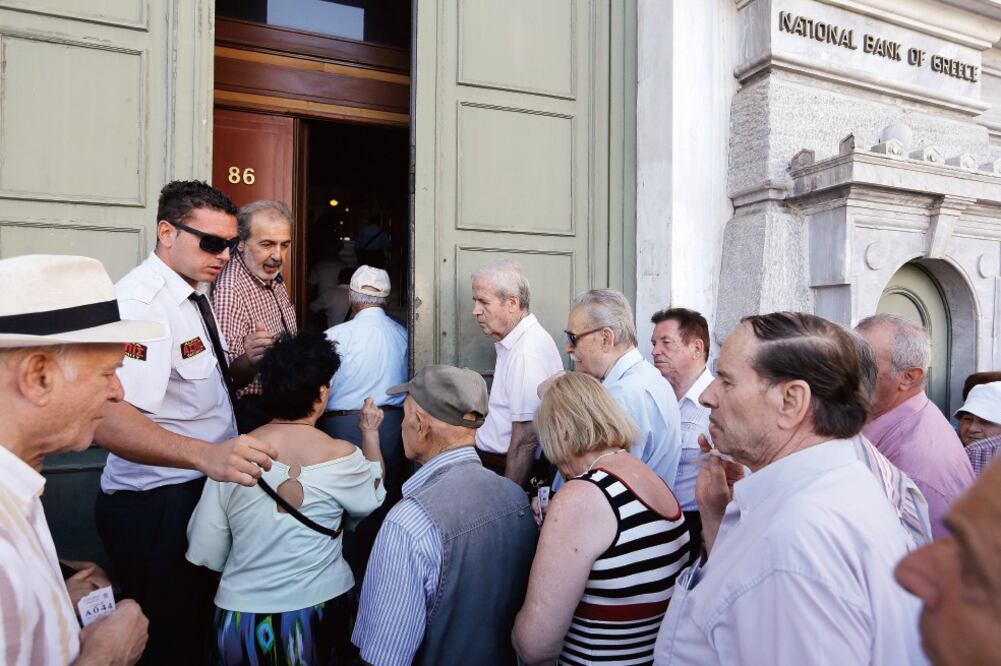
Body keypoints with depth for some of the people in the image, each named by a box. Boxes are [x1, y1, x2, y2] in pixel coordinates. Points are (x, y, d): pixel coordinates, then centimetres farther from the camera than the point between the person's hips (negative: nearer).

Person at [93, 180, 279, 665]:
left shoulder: (195, 294, 8)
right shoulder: (140, 301, -22)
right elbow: (107, 418, -35)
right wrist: (207, 453, -49)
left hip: (204, 490, 9)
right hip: (157, 506, -9)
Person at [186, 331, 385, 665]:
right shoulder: (342, 458, -15)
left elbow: (204, 554, -7)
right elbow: (372, 498, 7)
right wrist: (371, 434, 16)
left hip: (242, 623, 1)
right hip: (320, 615, -1)